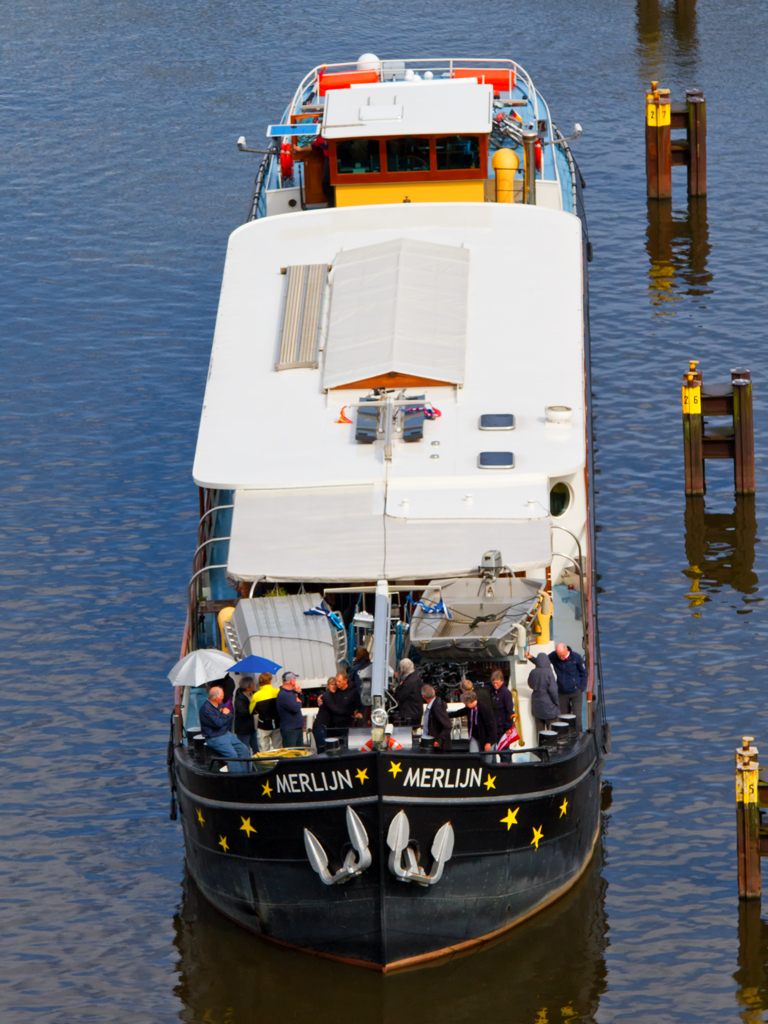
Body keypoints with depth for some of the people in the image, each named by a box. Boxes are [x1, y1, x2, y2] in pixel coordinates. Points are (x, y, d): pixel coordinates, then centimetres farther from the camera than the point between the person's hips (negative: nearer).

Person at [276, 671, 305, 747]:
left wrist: (299, 693, 3)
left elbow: (302, 703, 19)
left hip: (298, 727, 10)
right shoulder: (283, 695, -20)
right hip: (289, 730, -10)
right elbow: (295, 708, -26)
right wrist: (298, 702, -3)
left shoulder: (291, 692, 11)